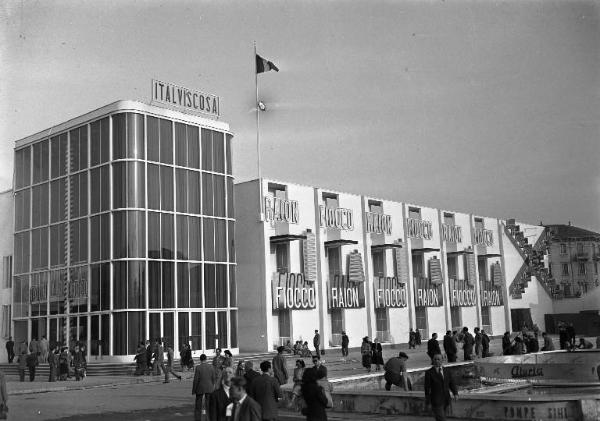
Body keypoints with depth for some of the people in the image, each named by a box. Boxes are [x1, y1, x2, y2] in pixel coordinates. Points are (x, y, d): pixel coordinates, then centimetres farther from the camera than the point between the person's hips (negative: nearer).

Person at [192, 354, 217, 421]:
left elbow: (196, 380, -13)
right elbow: (214, 379, 1)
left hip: (200, 388, -2)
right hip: (209, 388, 2)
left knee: (198, 406, 9)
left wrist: (193, 390, -3)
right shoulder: (211, 367, -4)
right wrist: (212, 387, 15)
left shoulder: (198, 367, -13)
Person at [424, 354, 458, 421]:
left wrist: (455, 394, -10)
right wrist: (428, 402, -3)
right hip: (436, 400, -5)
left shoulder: (447, 372, 9)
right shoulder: (429, 373, -6)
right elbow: (427, 387, -4)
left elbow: (452, 384, 7)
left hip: (446, 400, 5)